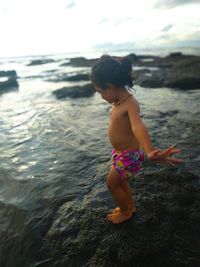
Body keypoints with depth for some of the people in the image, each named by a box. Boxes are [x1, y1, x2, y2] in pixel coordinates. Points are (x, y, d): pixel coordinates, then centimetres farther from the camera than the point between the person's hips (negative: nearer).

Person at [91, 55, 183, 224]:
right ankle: (130, 207, 50)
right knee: (121, 182, 25)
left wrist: (150, 152, -67)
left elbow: (138, 127, -51)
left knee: (112, 184, 10)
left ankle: (126, 212, 37)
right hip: (121, 153, 8)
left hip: (129, 156, -8)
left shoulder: (131, 104, -30)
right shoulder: (120, 101, -3)